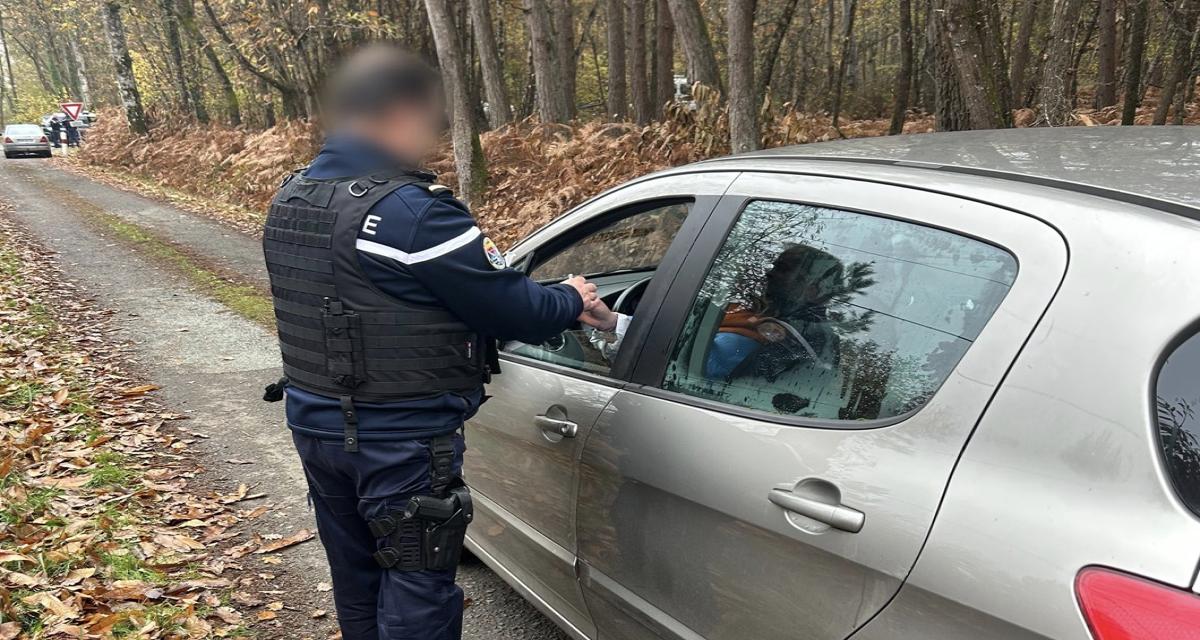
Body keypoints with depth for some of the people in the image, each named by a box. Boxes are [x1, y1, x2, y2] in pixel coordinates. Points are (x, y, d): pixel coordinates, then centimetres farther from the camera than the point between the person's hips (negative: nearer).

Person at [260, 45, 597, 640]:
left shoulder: (289, 199, 3)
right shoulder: (410, 210, -24)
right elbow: (514, 311, -19)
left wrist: (466, 255, 9)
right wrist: (571, 300, 1)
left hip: (314, 423, 8)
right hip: (400, 441, -8)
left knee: (357, 585, 24)